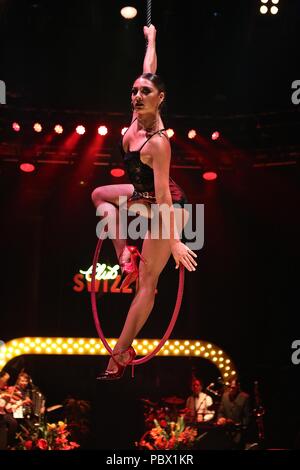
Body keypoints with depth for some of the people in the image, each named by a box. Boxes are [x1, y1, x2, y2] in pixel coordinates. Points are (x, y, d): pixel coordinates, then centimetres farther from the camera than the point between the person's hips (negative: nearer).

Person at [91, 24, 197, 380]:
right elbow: (149, 71, 7)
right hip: (144, 197, 9)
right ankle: (126, 255, 12)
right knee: (100, 195, 25)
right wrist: (151, 38, 22)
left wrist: (174, 241, -29)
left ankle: (121, 354, 0)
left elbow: (164, 197, -32)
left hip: (166, 207, -9)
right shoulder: (140, 117, -9)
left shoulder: (158, 143, -31)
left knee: (146, 282, -6)